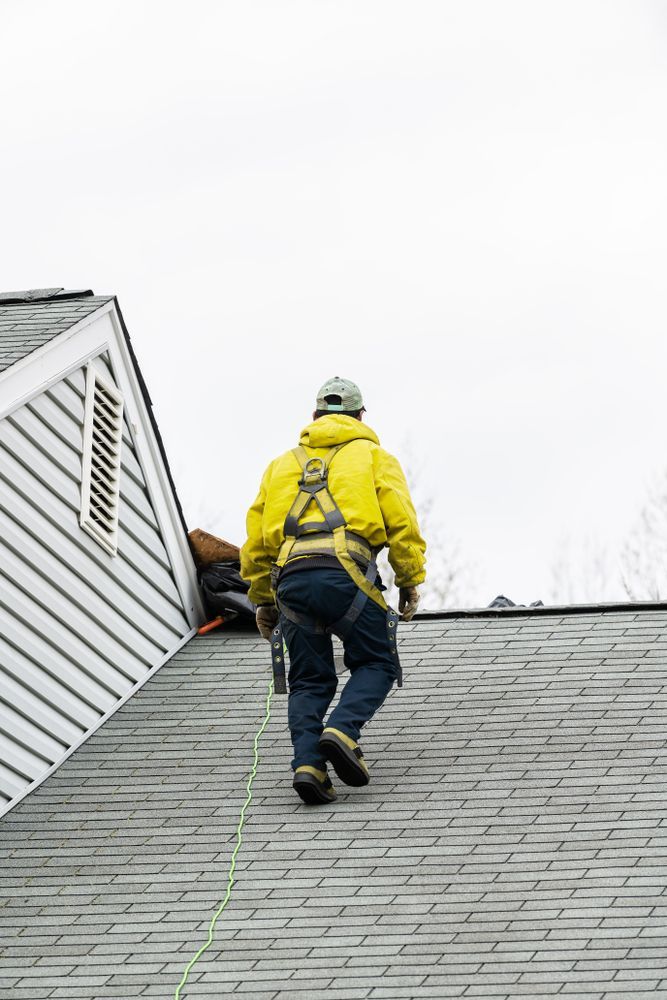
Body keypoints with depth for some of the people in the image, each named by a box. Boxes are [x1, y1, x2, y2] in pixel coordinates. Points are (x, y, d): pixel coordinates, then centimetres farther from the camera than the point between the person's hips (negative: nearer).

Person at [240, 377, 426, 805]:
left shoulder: (283, 464, 29)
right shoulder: (372, 456, 19)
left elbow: (257, 540, 26)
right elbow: (400, 520, 5)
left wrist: (264, 600, 33)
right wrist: (410, 581, 10)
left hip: (290, 577, 3)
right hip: (345, 572, -3)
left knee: (310, 681, 11)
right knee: (376, 664, 10)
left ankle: (308, 761, -11)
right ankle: (343, 730, -17)